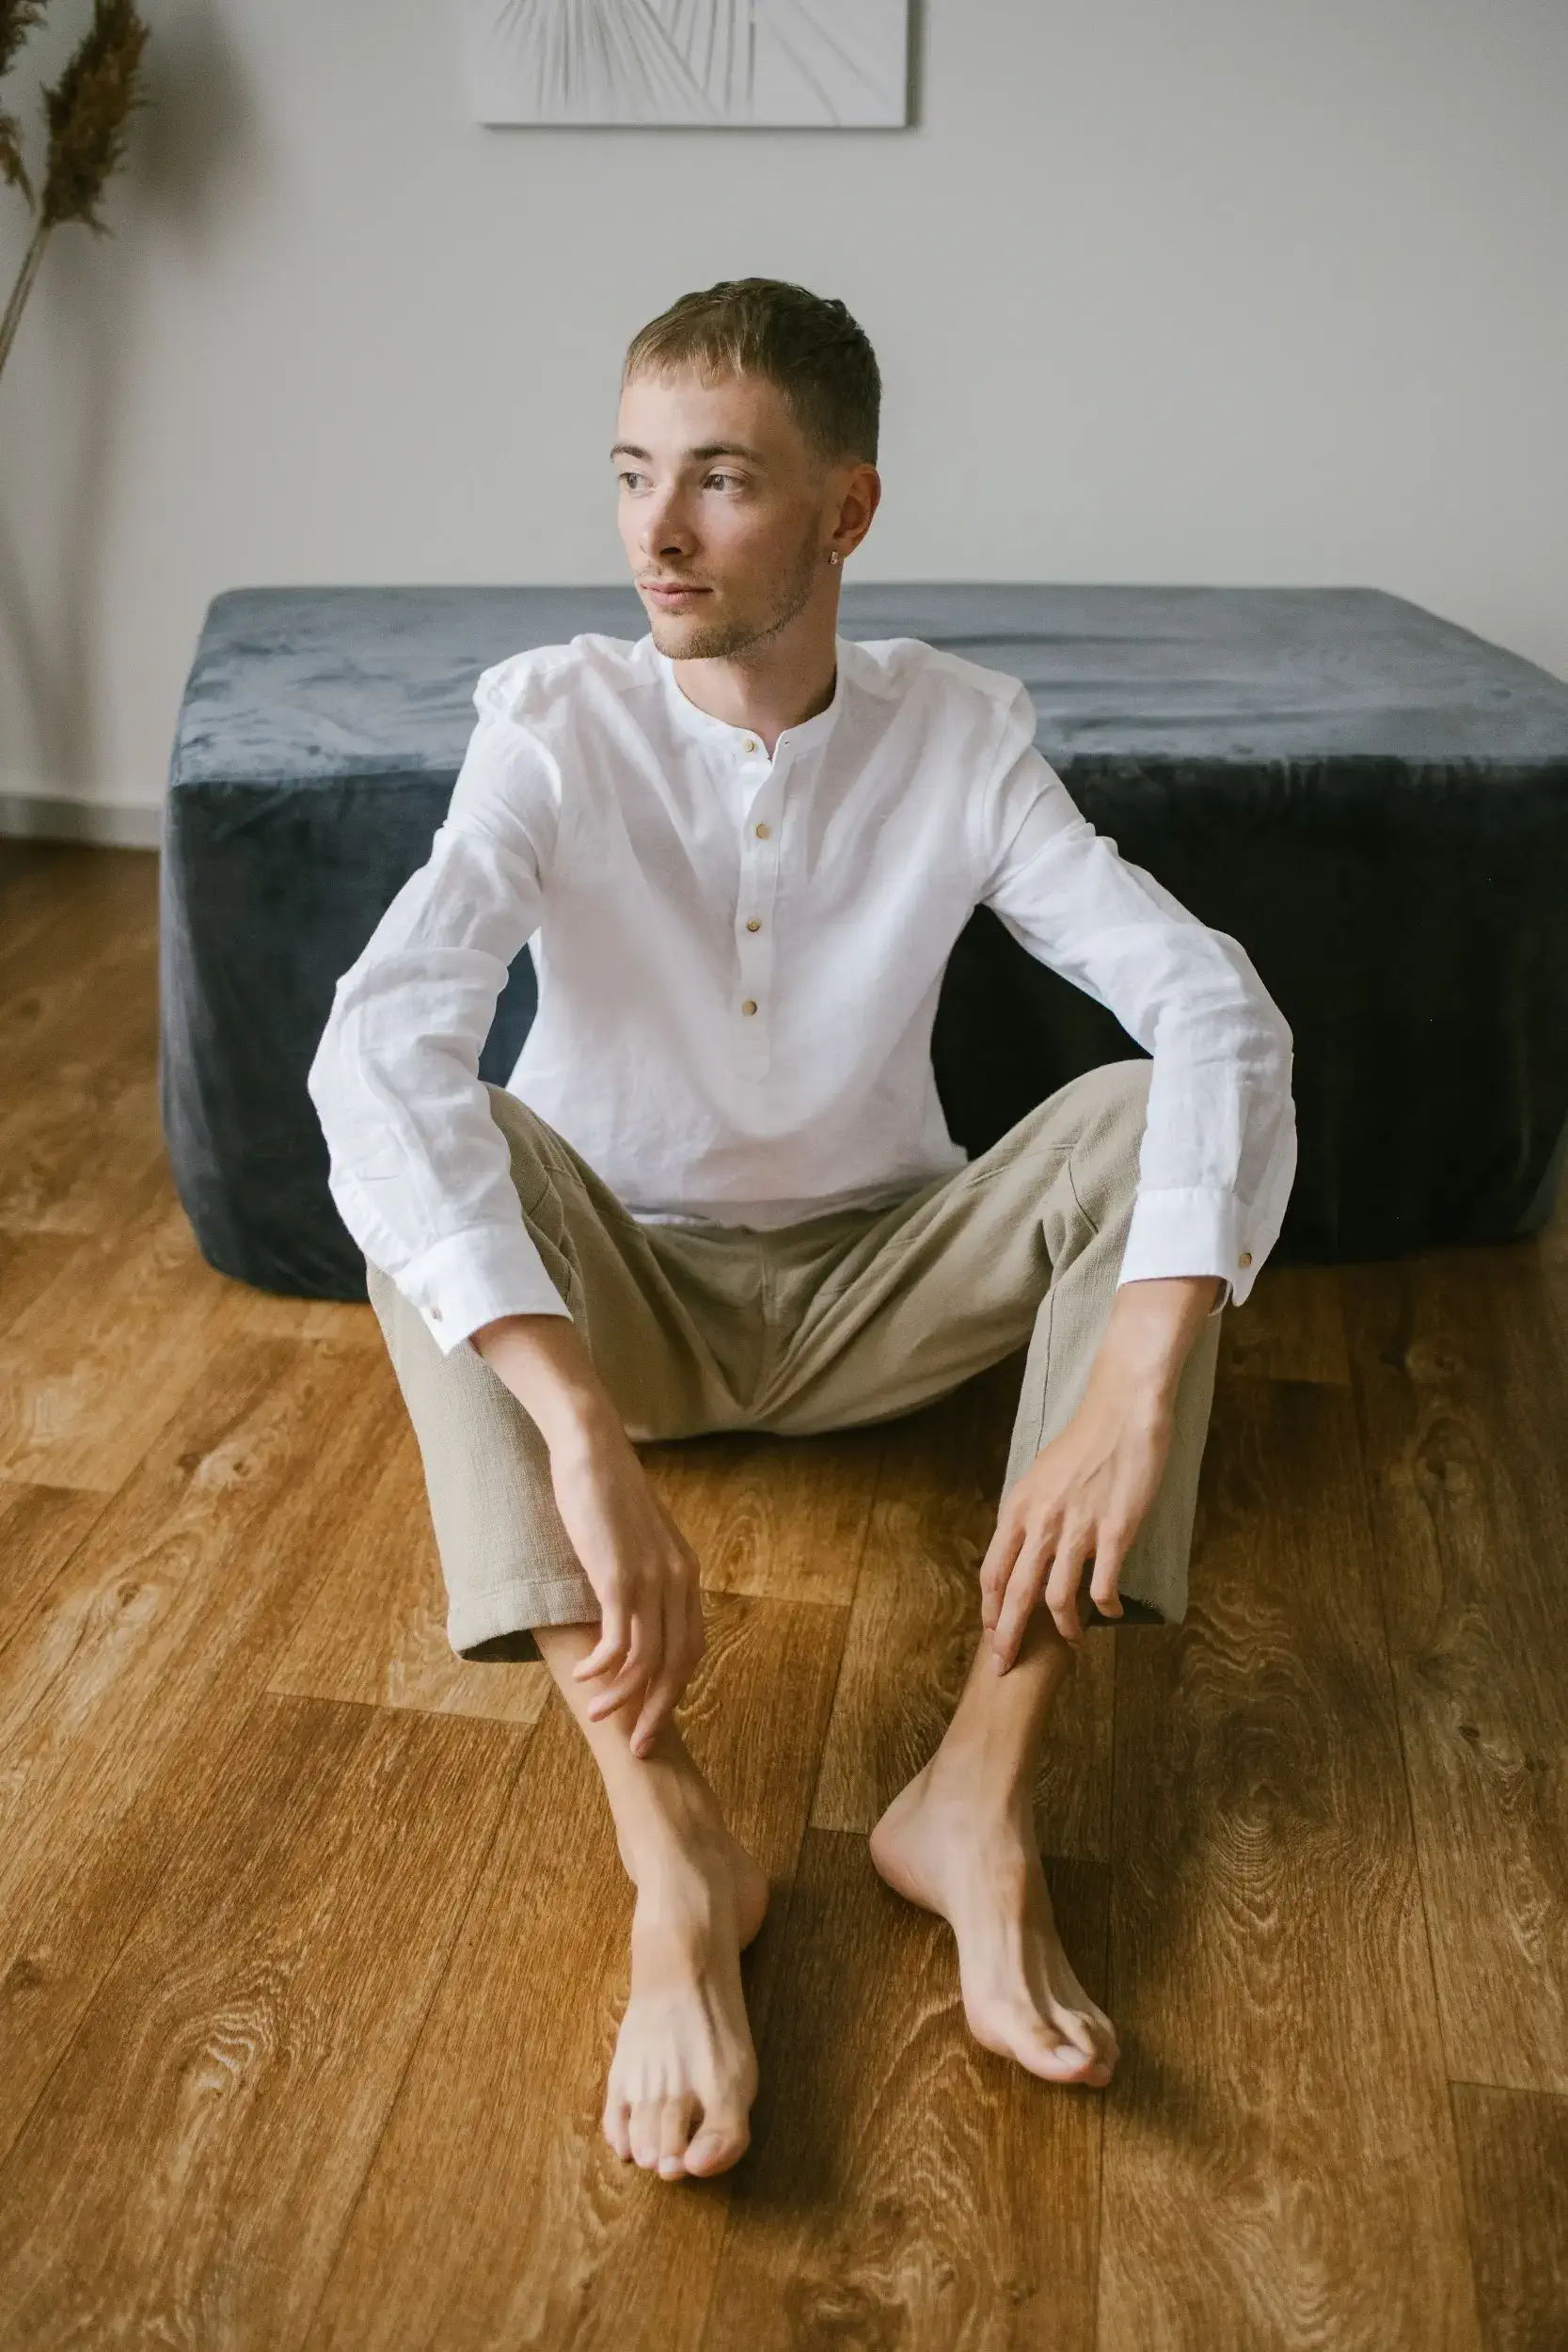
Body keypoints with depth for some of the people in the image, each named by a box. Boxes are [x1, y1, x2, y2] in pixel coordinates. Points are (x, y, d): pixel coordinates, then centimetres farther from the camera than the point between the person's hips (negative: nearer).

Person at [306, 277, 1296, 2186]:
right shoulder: (557, 723, -16)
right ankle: (668, 1839, -35)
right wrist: (580, 1431, -48)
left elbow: (1215, 1002, -24)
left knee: (1143, 1113, -23)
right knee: (437, 1135, -31)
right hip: (619, 1288, -1)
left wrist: (1140, 1375, -42)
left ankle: (975, 1795, -26)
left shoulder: (958, 734, -11)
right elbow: (375, 1038, -34)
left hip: (875, 1288, 2)